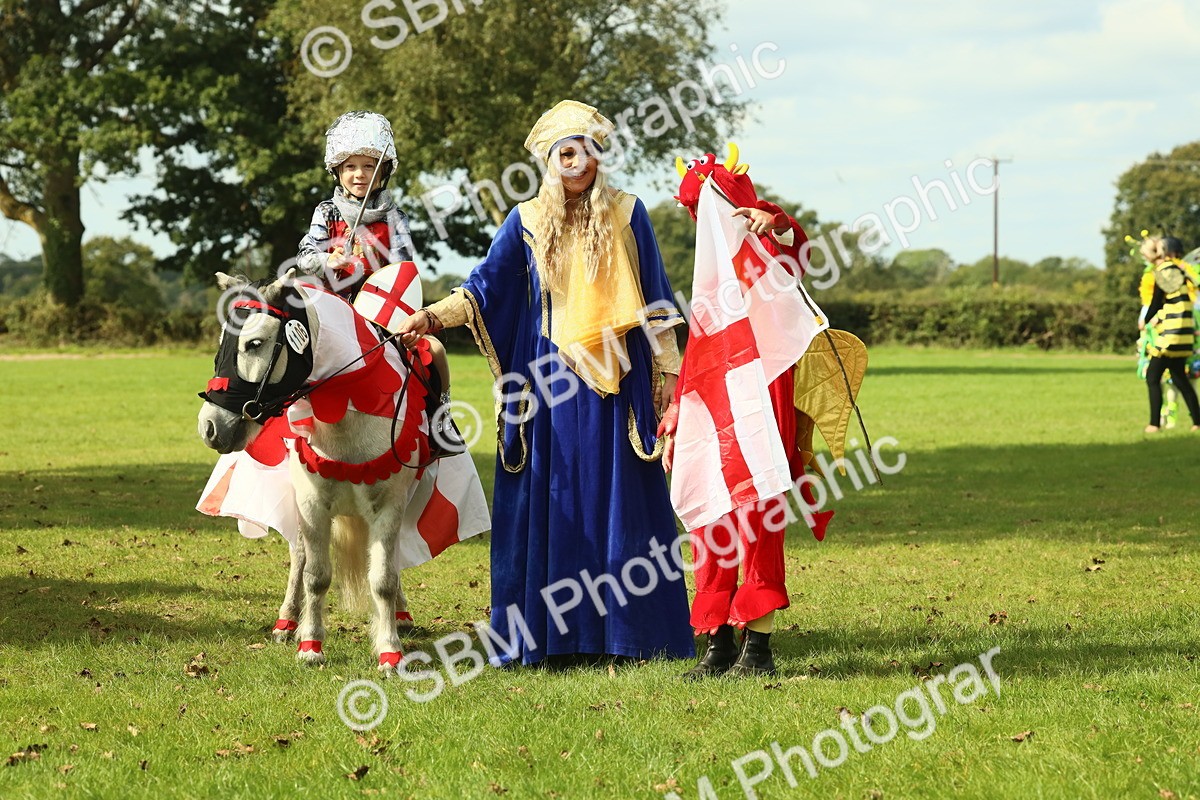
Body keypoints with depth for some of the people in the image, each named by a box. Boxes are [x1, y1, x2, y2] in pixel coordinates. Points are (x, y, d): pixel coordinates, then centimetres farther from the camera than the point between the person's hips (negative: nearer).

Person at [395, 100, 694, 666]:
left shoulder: (626, 215, 6)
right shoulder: (527, 222, 7)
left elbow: (654, 300, 7)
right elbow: (484, 288, 2)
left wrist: (667, 368, 4)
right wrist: (432, 316, -14)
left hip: (615, 382, -1)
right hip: (548, 383, 1)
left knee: (618, 501, -1)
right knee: (550, 504, -1)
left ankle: (624, 631, 4)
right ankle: (550, 635, 2)